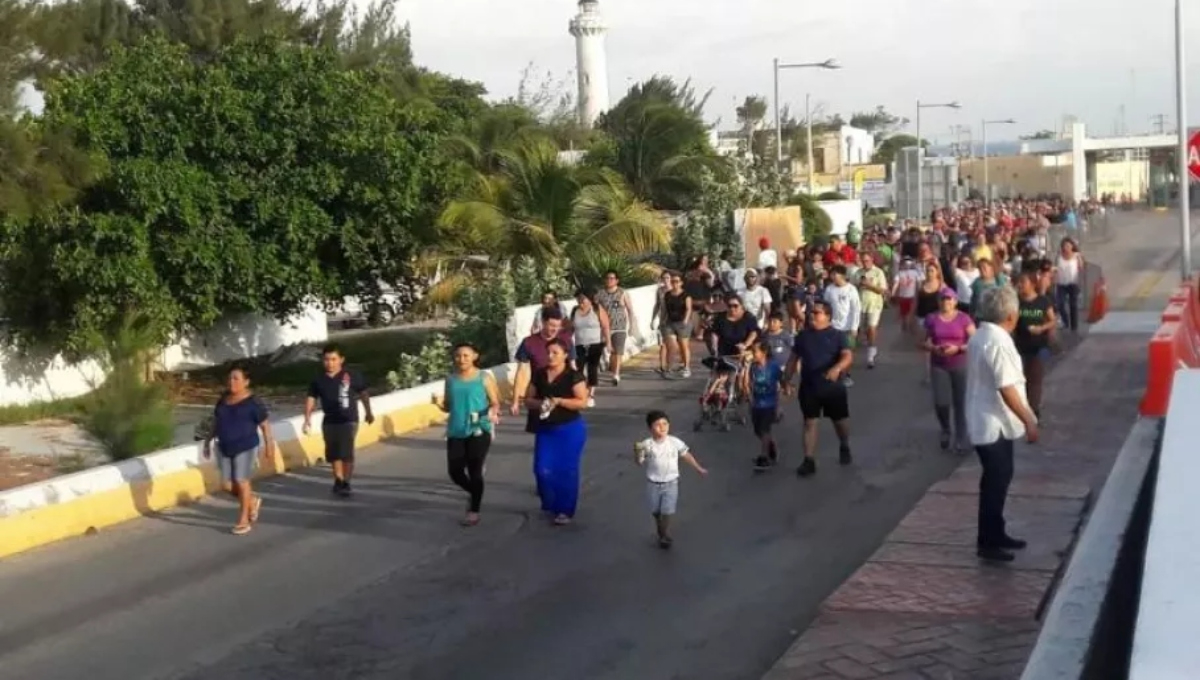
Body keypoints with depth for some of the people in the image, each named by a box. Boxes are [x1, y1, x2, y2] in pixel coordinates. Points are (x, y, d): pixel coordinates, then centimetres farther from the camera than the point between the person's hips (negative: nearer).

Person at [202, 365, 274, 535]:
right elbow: (216, 423, 16)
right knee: (227, 484, 7)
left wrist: (269, 444, -9)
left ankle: (243, 521, 9)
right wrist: (208, 441, 15)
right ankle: (253, 501, 31)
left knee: (241, 482, -2)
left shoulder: (253, 402, -12)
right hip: (224, 448, 6)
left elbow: (265, 425, -9)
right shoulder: (223, 400, 6)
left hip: (245, 448, -6)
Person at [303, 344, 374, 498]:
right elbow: (311, 399, -1)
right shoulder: (318, 380, -4)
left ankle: (346, 483, 3)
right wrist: (307, 419, -14)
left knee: (346, 453, -12)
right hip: (329, 422, 4)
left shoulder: (352, 376, -10)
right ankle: (338, 480, 31)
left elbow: (363, 394, 3)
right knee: (333, 454, 12)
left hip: (348, 421, -4)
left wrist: (368, 412, 13)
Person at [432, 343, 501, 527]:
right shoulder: (450, 379, 8)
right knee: (454, 471, 3)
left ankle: (474, 511, 10)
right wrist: (439, 403, -7)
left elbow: (495, 403, -2)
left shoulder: (484, 377, -4)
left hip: (479, 431, -4)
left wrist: (492, 412, -24)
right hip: (456, 432, 4)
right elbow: (448, 407, 15)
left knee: (475, 471, -3)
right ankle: (474, 493, 33)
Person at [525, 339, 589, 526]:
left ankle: (565, 510, 13)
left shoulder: (573, 376, -9)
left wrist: (559, 401, -25)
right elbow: (528, 400, 8)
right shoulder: (539, 375, 5)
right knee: (543, 469, -1)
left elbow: (582, 402, -14)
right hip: (545, 429, 4)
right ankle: (550, 505, 22)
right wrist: (539, 403, -14)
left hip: (570, 430, -4)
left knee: (566, 470, 1)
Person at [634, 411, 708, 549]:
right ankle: (662, 534, 36)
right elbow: (640, 462, -5)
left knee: (667, 512, -6)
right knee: (656, 512, 15)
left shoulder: (675, 442, -9)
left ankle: (665, 537, 11)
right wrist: (637, 453, -27)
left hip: (671, 483, -1)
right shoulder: (646, 445, -12)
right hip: (653, 484, 1)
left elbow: (686, 456, 5)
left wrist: (699, 469, 12)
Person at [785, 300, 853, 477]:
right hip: (809, 388, 2)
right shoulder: (803, 336, 5)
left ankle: (844, 448, 42)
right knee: (810, 423, -2)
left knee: (840, 421, 15)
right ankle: (809, 461, -1)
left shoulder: (837, 335, -6)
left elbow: (848, 356, -19)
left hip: (833, 387, -2)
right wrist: (787, 380, 5)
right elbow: (794, 359, 11)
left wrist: (837, 368, -38)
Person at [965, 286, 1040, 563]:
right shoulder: (999, 342, -23)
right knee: (996, 482, -1)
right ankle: (987, 542, 7)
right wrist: (1028, 421, -19)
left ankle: (995, 534, 28)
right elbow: (1006, 389, -25)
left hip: (987, 420, 10)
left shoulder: (979, 336, 9)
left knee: (997, 479, 18)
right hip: (994, 423, -10)